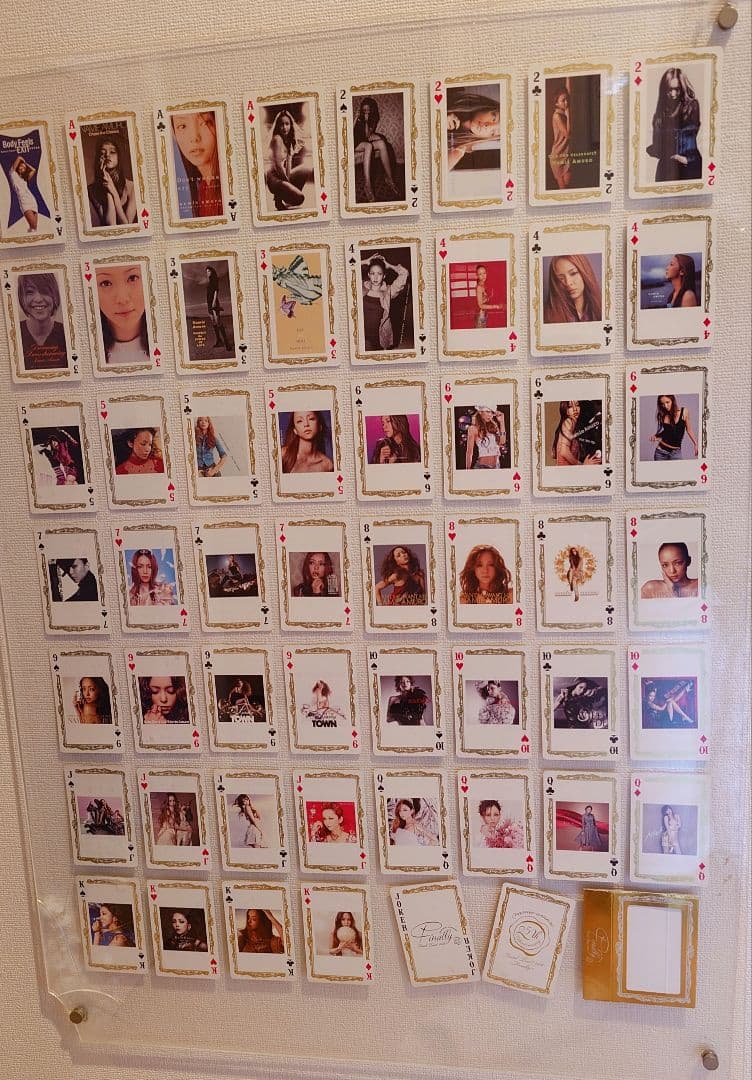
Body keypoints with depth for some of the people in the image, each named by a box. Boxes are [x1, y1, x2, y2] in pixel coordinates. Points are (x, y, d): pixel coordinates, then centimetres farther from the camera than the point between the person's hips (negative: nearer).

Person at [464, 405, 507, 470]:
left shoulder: (494, 426, 11)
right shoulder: (474, 428, -4)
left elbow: (502, 442, -2)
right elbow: (469, 452, -4)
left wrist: (501, 422, 2)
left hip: (497, 466, 5)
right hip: (482, 466, -5)